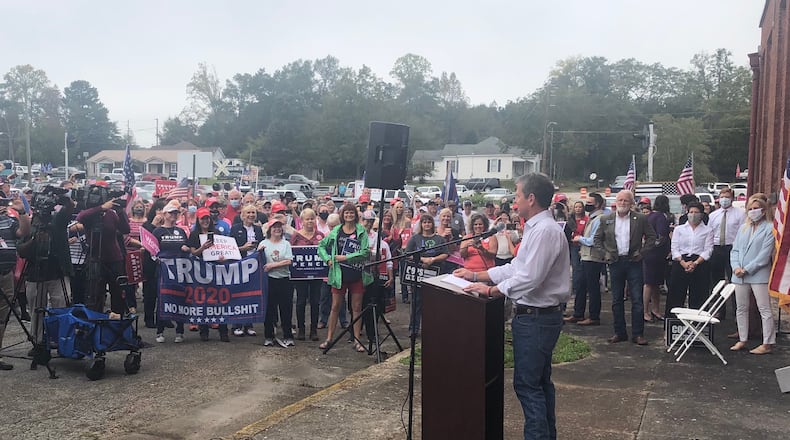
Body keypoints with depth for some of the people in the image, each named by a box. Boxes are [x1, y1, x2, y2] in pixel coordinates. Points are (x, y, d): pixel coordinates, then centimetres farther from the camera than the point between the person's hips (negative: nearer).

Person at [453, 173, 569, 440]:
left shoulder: (544, 231, -20)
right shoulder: (536, 228, 12)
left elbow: (528, 278, -25)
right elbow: (515, 268, 17)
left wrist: (489, 290, -17)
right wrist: (476, 275, 14)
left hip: (535, 318, -10)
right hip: (540, 316, 10)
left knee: (527, 384, -3)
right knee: (540, 382, 19)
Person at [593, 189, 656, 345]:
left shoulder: (640, 219, 1)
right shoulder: (606, 219, 5)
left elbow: (652, 237, 6)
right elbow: (597, 239, 13)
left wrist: (642, 252, -4)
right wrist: (604, 253, 0)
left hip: (633, 262, -2)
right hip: (615, 262, 2)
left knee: (637, 300, -1)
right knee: (617, 300, 7)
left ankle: (638, 334, 5)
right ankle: (619, 332, 16)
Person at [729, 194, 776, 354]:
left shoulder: (769, 228, -4)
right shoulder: (743, 228, 14)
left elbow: (765, 254, -11)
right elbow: (735, 249, 11)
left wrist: (747, 269, -14)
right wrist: (736, 267, -5)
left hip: (759, 275, -6)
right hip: (740, 275, 6)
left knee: (764, 309, -3)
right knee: (741, 308, 11)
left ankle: (768, 343, 2)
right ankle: (742, 340, 21)